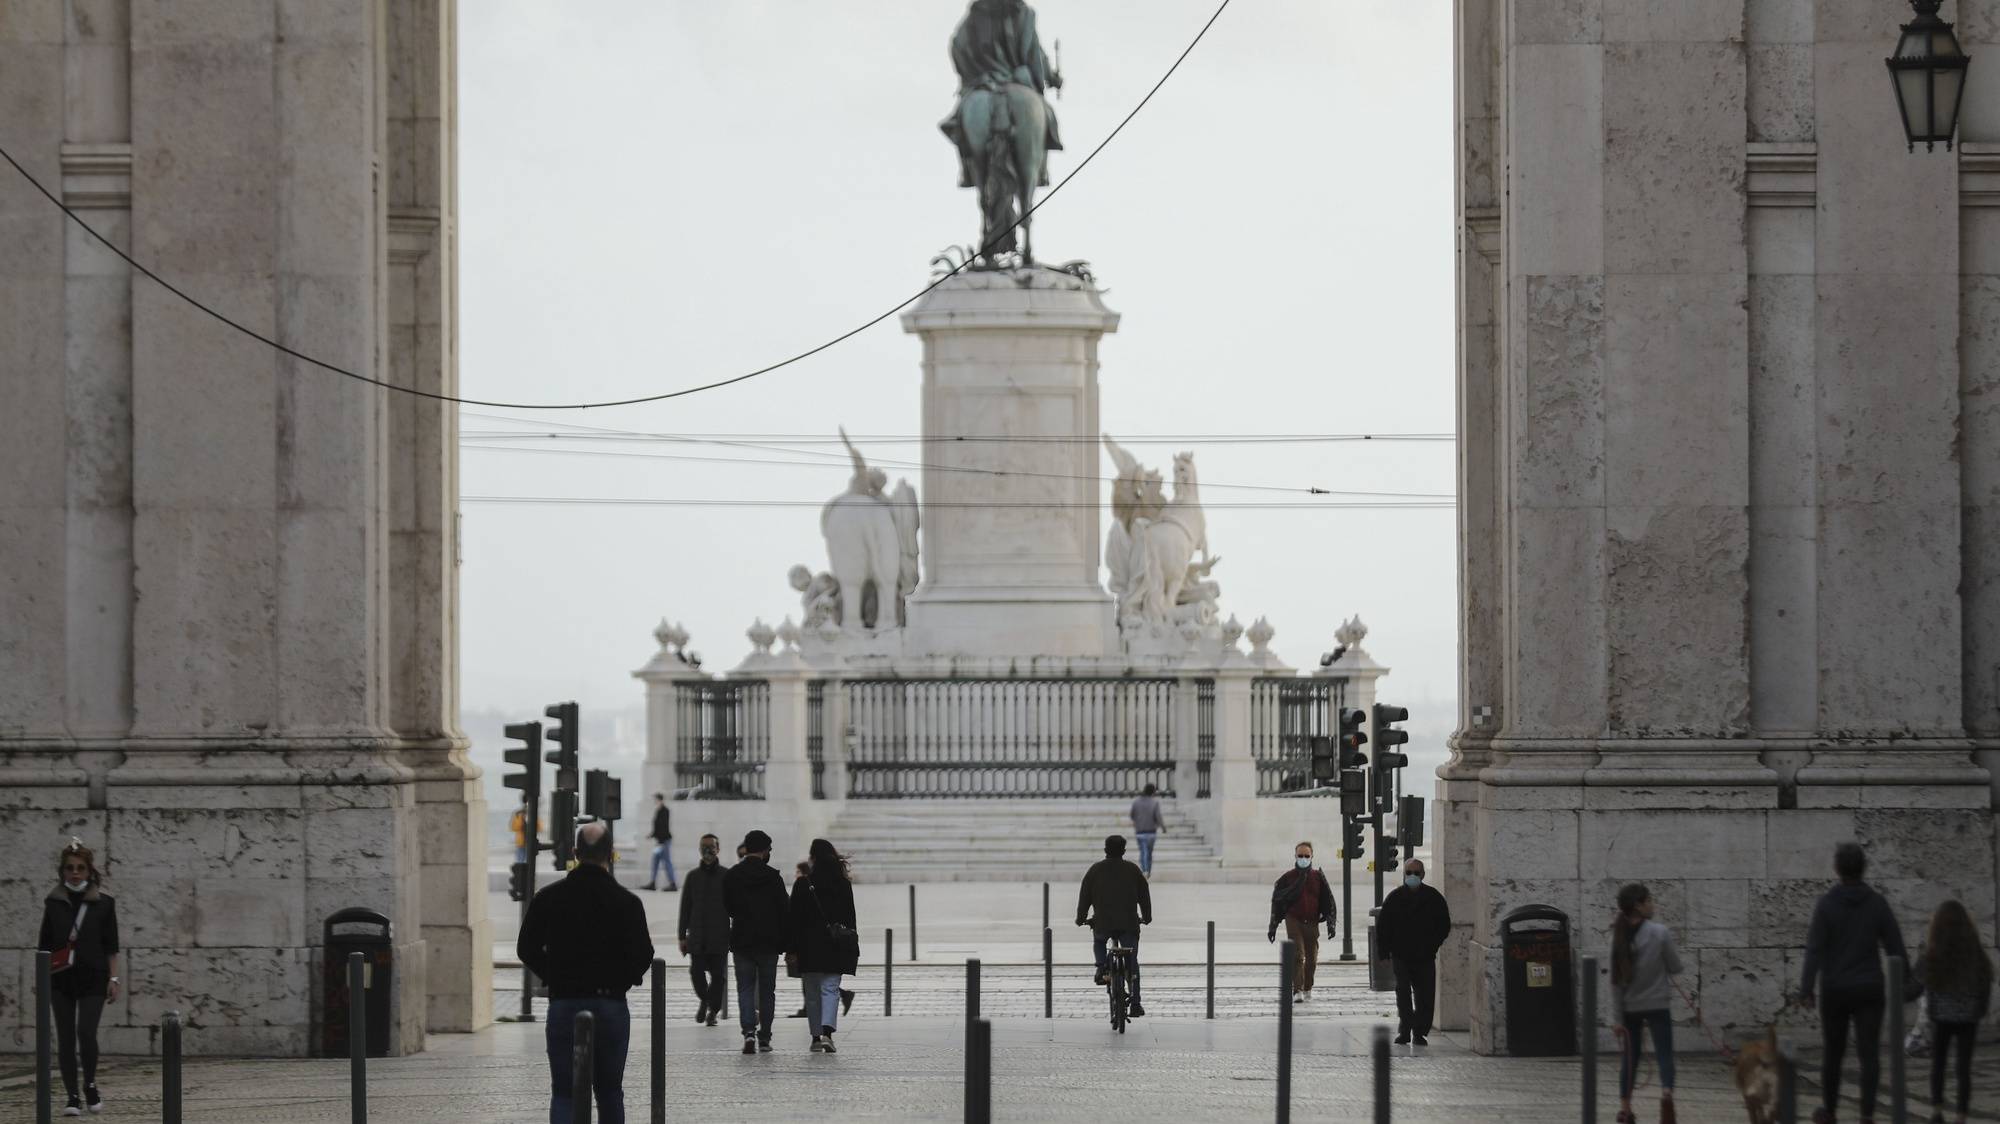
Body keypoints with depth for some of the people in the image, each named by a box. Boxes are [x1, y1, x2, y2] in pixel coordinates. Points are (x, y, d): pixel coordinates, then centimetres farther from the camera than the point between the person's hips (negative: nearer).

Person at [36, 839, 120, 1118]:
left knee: (86, 1032, -14)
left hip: (93, 979, -2)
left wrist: (113, 978, -2)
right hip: (61, 979, 2)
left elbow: (111, 946, 4)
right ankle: (72, 1097, 7)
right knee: (65, 1039, 0)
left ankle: (90, 1086, 9)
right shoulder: (53, 902, 7)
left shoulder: (103, 903, 3)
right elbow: (45, 944, 10)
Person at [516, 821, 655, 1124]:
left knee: (564, 1092, 0)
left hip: (563, 1005, 0)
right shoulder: (626, 902, -6)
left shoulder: (547, 898, -1)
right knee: (610, 1090, 13)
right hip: (611, 1005, 0)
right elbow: (642, 955, -7)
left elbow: (527, 949, 2)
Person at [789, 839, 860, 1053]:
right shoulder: (843, 884, 3)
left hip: (810, 946, -1)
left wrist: (792, 949, 0)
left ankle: (816, 1037, 13)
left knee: (813, 993, 10)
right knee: (830, 988, -2)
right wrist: (851, 948, 15)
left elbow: (795, 918, -4)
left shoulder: (802, 884, -5)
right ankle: (827, 1031, -23)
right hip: (836, 946, 1)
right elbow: (850, 917, 8)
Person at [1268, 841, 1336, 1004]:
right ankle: (1297, 991, -17)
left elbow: (1328, 901, 10)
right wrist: (1272, 927, 5)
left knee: (1311, 959, 9)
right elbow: (1277, 902, 6)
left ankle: (1307, 989, 27)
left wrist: (1330, 923, 2)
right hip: (1293, 921, -3)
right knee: (1297, 956, -14)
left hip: (1312, 923, 3)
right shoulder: (1287, 878, 2)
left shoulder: (1318, 877, 7)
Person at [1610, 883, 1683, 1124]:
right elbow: (1675, 967, -2)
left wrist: (1619, 1015, 5)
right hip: (1657, 1004, -3)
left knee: (1629, 1057, 13)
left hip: (1629, 1006, 3)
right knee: (1665, 1053, -2)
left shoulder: (1619, 936, -1)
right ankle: (1666, 1093, -29)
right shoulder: (1660, 933, -11)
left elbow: (1616, 980, 1)